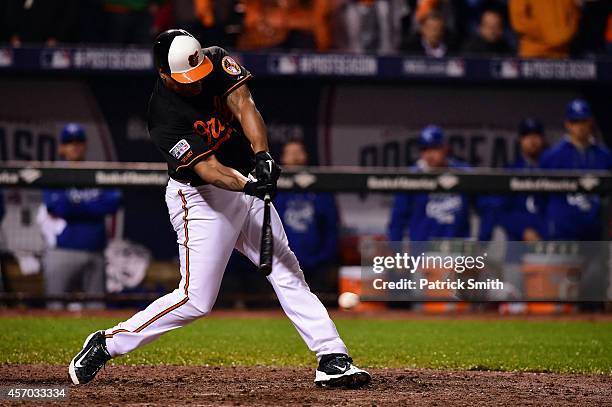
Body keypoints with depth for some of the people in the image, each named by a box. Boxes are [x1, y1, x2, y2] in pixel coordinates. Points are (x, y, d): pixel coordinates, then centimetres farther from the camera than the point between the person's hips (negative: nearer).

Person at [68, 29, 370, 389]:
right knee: (196, 301, -9)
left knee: (287, 271, 5)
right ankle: (107, 344, 3)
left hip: (246, 184, 7)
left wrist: (262, 155, -39)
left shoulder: (218, 62, -10)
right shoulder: (165, 118, -25)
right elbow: (208, 168, -31)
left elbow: (244, 106, -23)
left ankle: (333, 358, 7)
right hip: (201, 200, -7)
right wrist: (247, 184, -49)